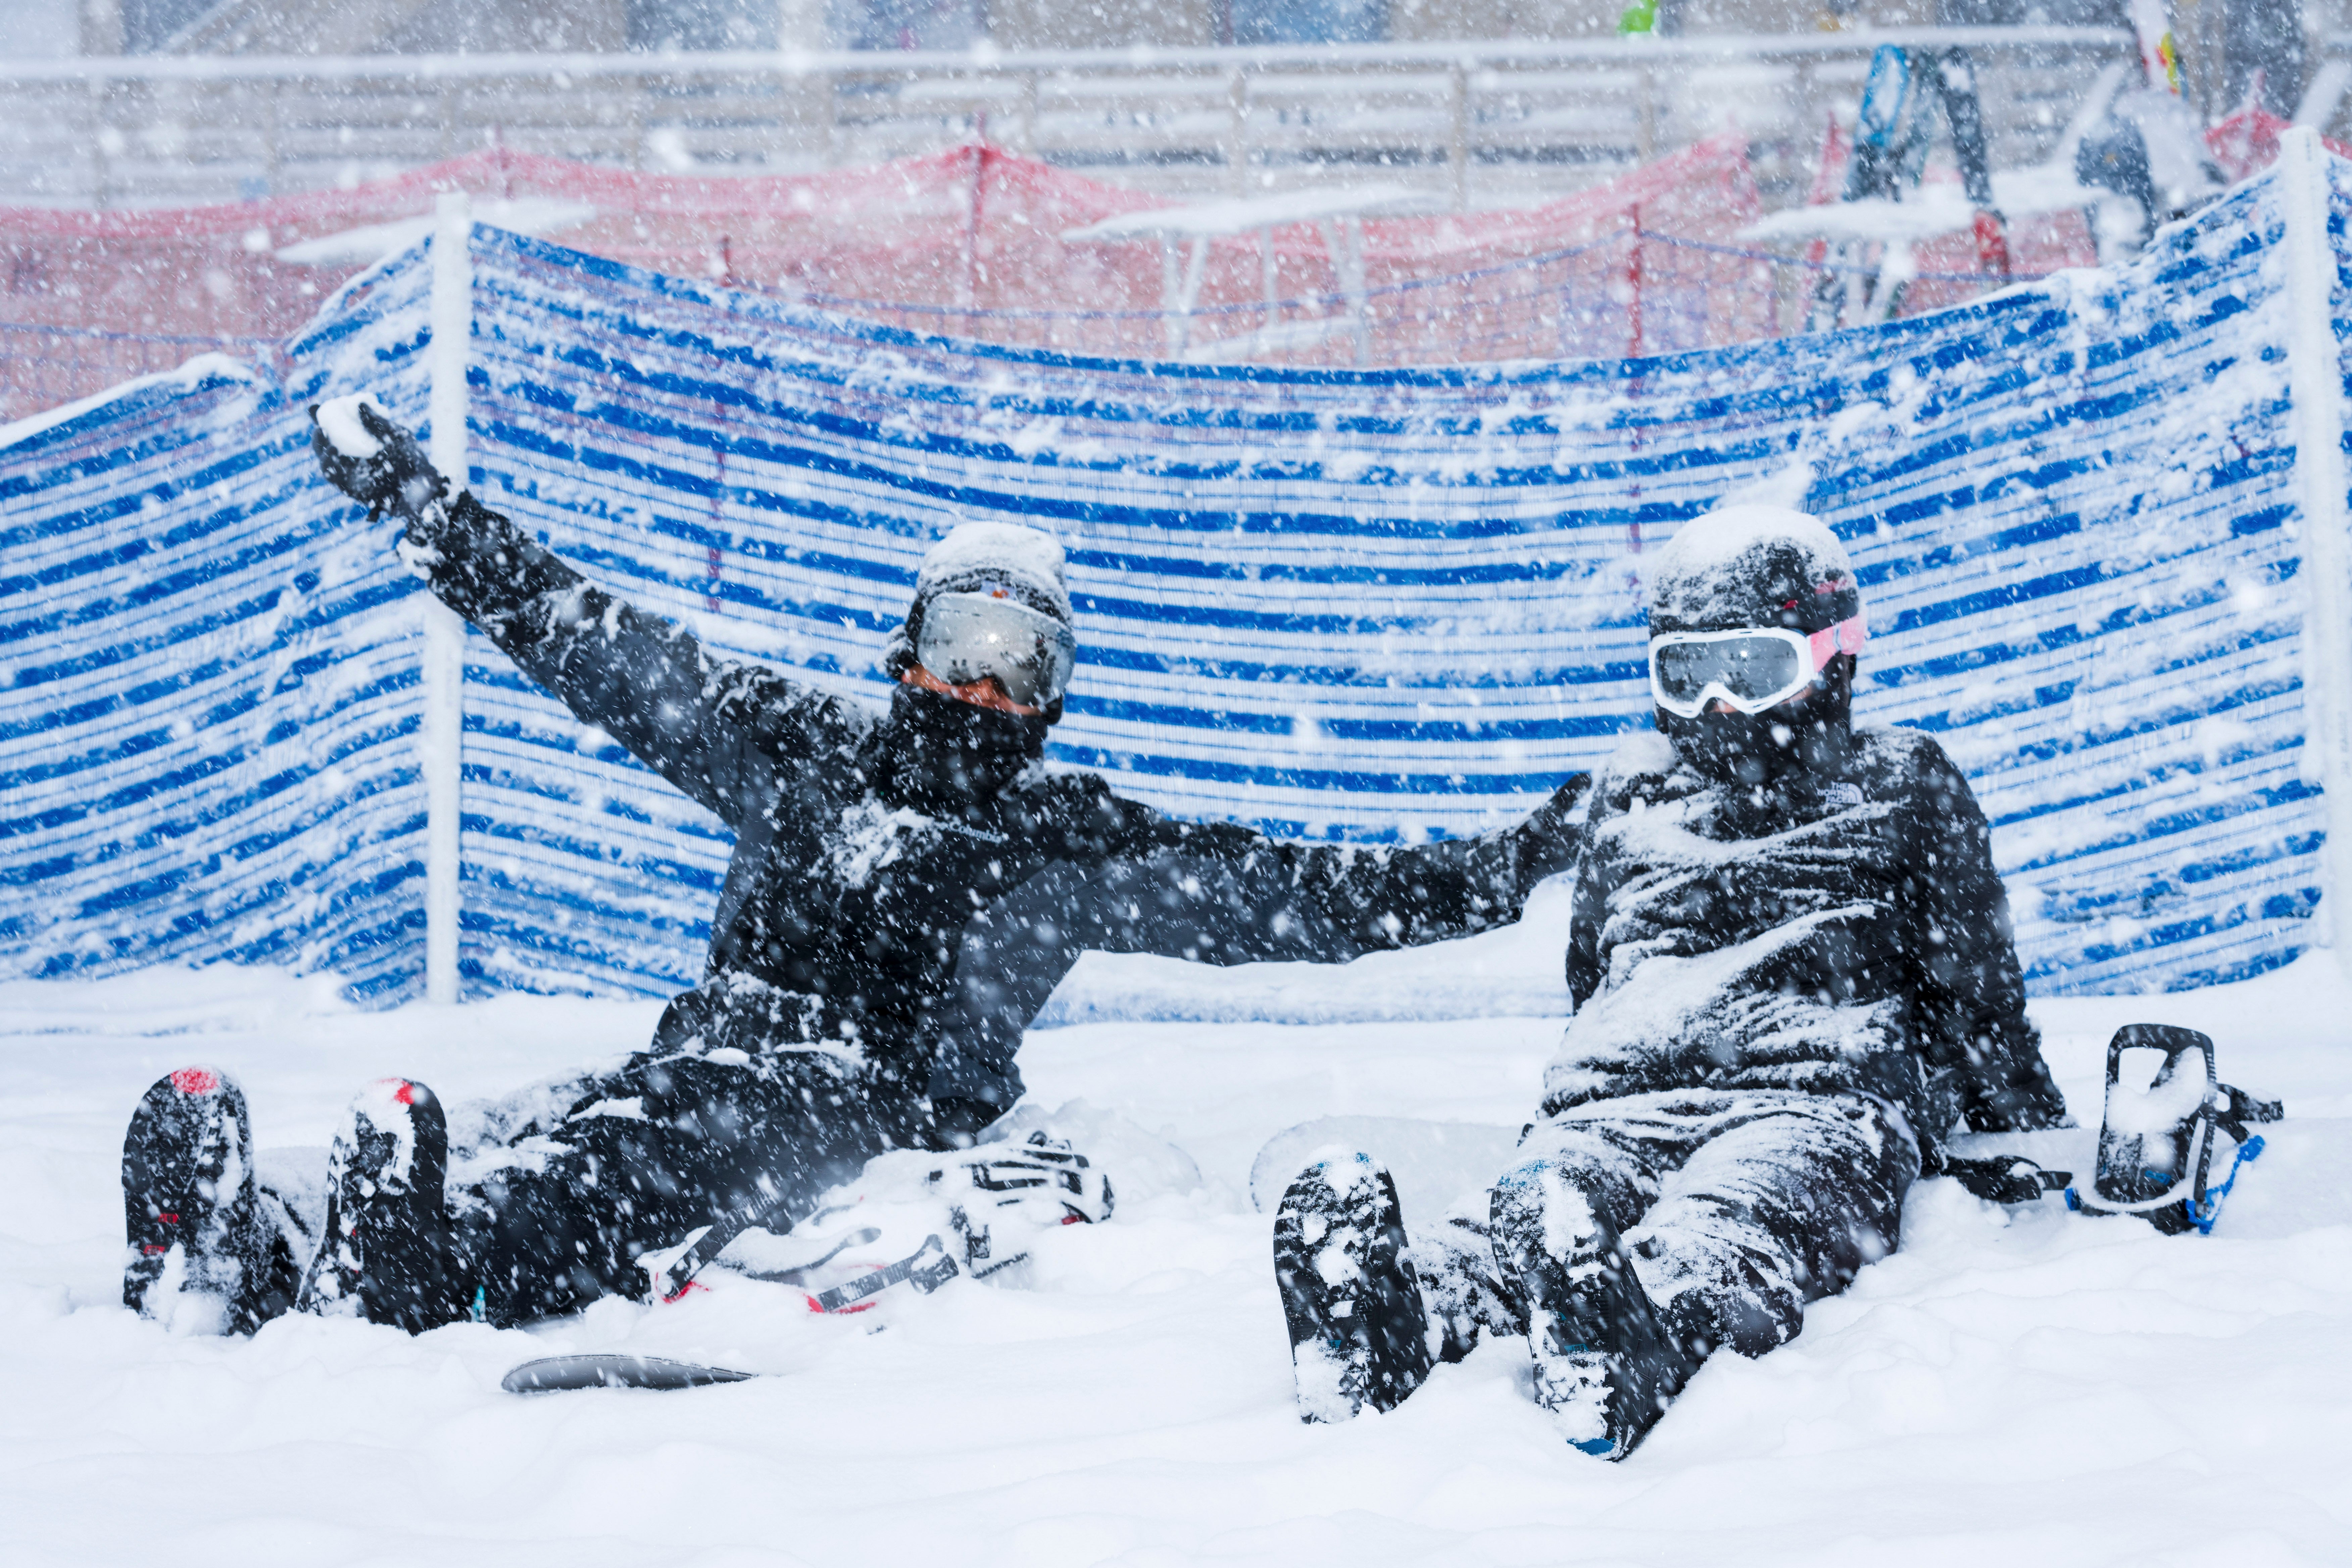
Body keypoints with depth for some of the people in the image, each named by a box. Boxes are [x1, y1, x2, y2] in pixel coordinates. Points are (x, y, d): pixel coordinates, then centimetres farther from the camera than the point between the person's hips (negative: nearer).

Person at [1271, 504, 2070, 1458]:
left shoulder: (1900, 790, 24)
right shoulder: (1632, 797, 32)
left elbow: (1978, 992, 24)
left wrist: (2034, 1147, 25)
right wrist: (1566, 1110, 39)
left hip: (1813, 1101, -3)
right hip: (1624, 1104, 3)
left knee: (1715, 1245, -41)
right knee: (1524, 1225, -36)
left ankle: (1619, 1367, -75)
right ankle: (1377, 1329, -68)